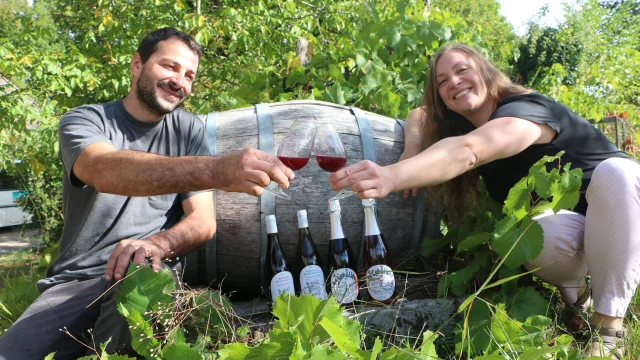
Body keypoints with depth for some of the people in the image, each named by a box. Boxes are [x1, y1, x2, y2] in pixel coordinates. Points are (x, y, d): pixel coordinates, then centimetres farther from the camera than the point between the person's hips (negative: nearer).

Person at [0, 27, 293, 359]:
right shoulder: (83, 121, -3)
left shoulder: (189, 129, 5)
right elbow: (106, 172, -29)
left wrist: (158, 244, -26)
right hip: (76, 279, 0)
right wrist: (214, 169, -46)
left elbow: (203, 222, -1)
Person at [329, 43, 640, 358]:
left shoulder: (527, 109, -27)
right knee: (542, 233, -34)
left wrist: (391, 176, -61)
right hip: (561, 222, 4)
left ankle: (609, 322, -25)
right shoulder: (461, 121, -5)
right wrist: (413, 144, -15)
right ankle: (573, 289, 2)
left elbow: (467, 151, -46)